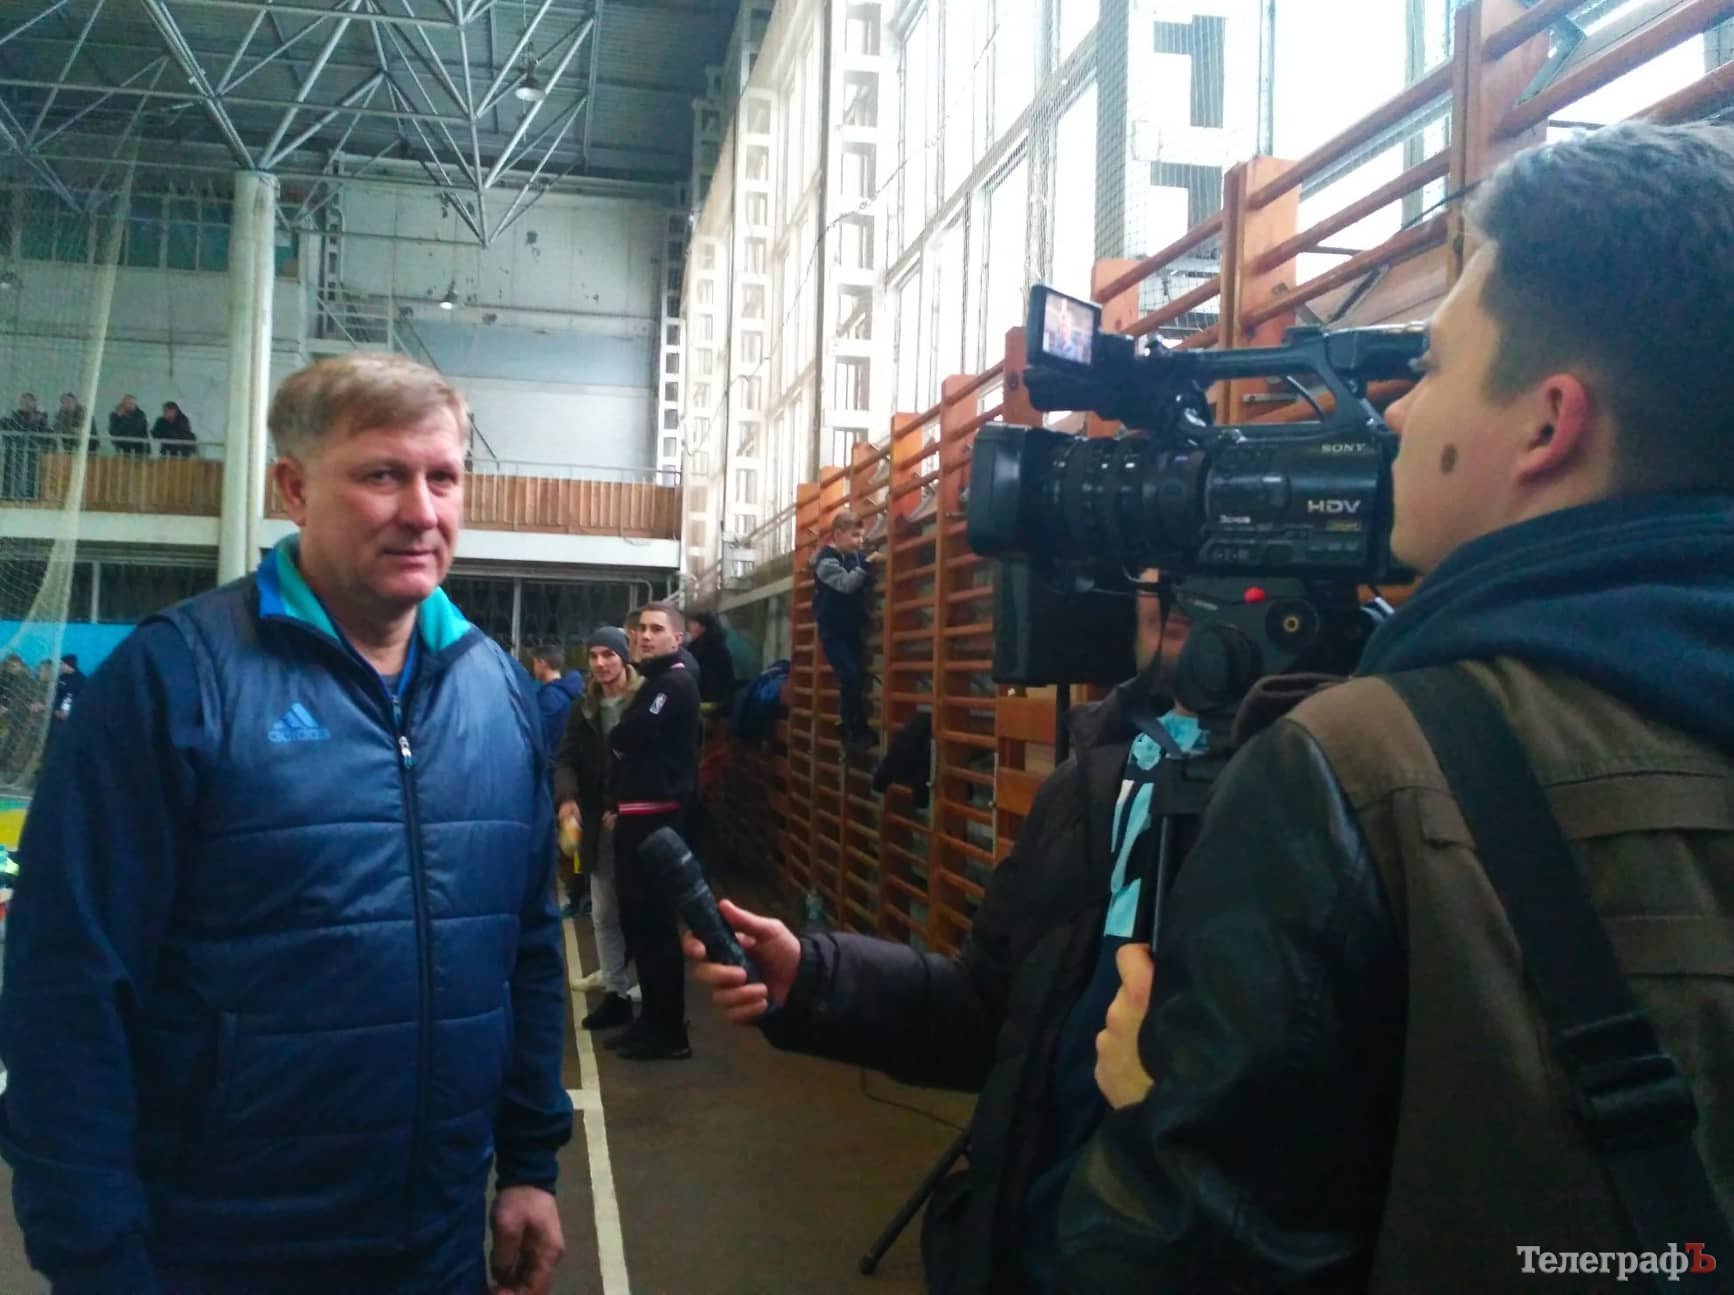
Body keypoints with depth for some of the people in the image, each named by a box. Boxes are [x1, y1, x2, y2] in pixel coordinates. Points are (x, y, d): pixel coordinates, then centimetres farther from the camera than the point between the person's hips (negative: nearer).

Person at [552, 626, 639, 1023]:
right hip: (600, 821, 5)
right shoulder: (584, 707, 8)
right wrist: (566, 796, -15)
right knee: (604, 911, 9)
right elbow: (566, 759, 5)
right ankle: (616, 989, 18)